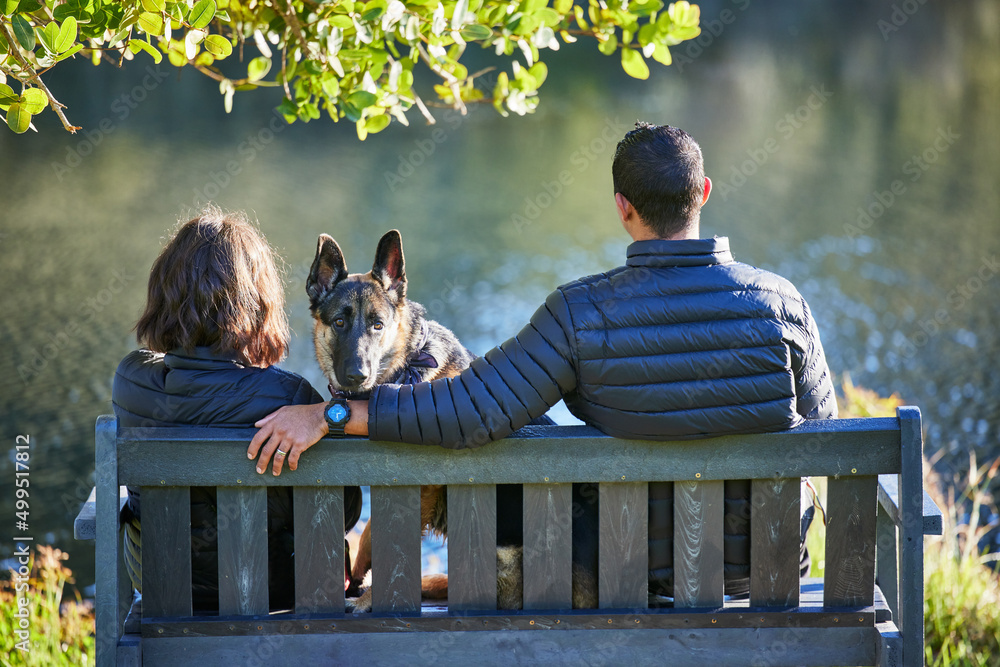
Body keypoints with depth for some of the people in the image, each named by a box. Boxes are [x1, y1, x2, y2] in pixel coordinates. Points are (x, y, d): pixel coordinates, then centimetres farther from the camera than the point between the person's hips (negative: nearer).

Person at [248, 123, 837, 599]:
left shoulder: (583, 314, -23)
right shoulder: (781, 302, -17)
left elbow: (469, 413, -28)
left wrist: (325, 414, -21)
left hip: (639, 568, -1)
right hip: (766, 561, 1)